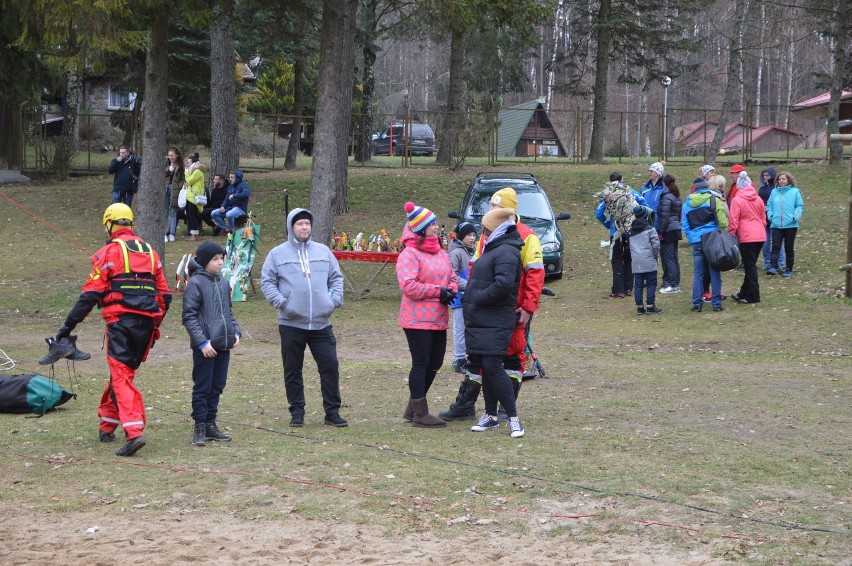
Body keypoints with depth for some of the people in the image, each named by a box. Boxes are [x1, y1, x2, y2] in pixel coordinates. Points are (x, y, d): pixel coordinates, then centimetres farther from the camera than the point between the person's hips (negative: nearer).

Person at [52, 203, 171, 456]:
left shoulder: (109, 252, -3)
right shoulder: (150, 251, 16)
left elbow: (90, 294, -8)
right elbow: (164, 294, 16)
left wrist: (68, 326, -4)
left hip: (120, 321, -6)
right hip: (146, 322, 6)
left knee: (121, 376, -9)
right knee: (123, 371, 19)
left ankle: (134, 431, -24)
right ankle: (108, 425, 29)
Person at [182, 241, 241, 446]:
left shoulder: (223, 282, 12)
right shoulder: (195, 283, -9)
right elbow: (189, 316, -11)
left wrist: (235, 332, 7)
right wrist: (202, 341, -17)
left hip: (223, 344, 7)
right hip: (204, 346, -7)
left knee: (217, 386, 12)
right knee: (202, 387, -1)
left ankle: (210, 424, 21)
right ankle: (200, 427, 5)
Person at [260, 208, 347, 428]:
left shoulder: (323, 251, 11)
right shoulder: (278, 253, 3)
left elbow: (336, 277, 16)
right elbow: (267, 281, 2)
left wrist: (335, 299, 2)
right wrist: (280, 302, -11)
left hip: (321, 323, 2)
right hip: (291, 324, -2)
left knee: (330, 366, -2)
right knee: (293, 370, 5)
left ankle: (332, 411, 7)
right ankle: (297, 412, 16)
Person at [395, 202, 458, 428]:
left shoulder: (441, 253, 15)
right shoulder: (409, 254, -11)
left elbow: (452, 278, 20)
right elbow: (408, 286, -20)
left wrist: (451, 290, -4)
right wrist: (439, 291, -19)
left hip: (439, 319, 8)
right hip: (417, 320, -8)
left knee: (434, 364, 12)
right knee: (421, 364, -4)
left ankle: (413, 409, 25)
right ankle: (420, 414, 3)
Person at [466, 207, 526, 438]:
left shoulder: (506, 252, -14)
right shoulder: (493, 250, 20)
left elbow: (503, 284, -27)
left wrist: (478, 299, -18)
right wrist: (472, 300, 13)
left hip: (495, 323, -10)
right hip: (480, 321, 10)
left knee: (493, 367, -14)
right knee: (485, 368, 12)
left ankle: (513, 418, -12)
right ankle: (490, 416, 19)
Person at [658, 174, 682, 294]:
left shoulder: (666, 197, -14)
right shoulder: (677, 197, 12)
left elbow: (665, 216, -17)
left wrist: (661, 231, -13)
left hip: (668, 231, -9)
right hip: (676, 229, 9)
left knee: (668, 258, -5)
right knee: (674, 258, 12)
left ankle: (672, 284, -8)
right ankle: (676, 284, 15)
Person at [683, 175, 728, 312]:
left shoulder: (688, 202, 10)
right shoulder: (714, 200, -1)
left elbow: (685, 225, 9)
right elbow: (723, 222, -6)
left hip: (696, 242, 2)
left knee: (697, 273, 8)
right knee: (714, 273, 4)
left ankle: (697, 303, 5)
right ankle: (716, 303, 4)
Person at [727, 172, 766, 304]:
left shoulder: (737, 200, -9)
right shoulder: (758, 199, 9)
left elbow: (733, 221, -11)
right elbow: (763, 218, 16)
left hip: (746, 237, -6)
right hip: (760, 235, 6)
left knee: (749, 265, -1)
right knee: (751, 264, 15)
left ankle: (753, 296, -1)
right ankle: (744, 293, 25)